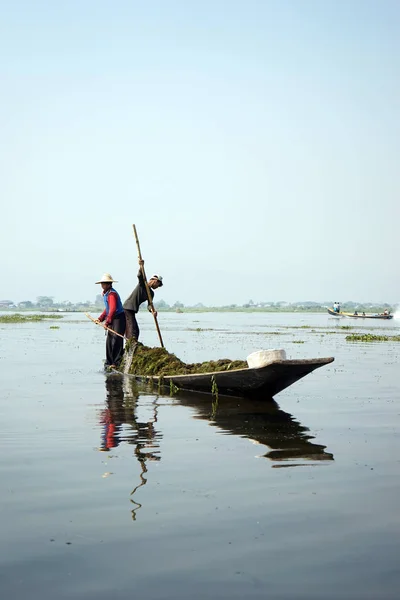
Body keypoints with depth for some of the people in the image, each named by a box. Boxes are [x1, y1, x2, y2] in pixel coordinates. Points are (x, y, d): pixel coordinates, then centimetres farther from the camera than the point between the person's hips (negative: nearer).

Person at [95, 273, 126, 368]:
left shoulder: (112, 294, -18)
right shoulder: (105, 294, 15)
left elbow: (113, 309, -29)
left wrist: (107, 321, -32)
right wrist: (100, 319, 18)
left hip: (119, 318, -11)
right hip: (112, 319, 11)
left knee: (116, 340, -14)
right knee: (109, 341, 11)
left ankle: (117, 362, -14)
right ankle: (109, 362, 18)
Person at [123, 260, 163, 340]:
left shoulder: (151, 293, 12)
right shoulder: (142, 283, -6)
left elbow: (149, 304, -2)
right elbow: (140, 276, -27)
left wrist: (152, 310, -24)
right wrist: (141, 267, -46)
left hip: (132, 311, 9)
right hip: (127, 308, -9)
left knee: (136, 330, 10)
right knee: (132, 330, -17)